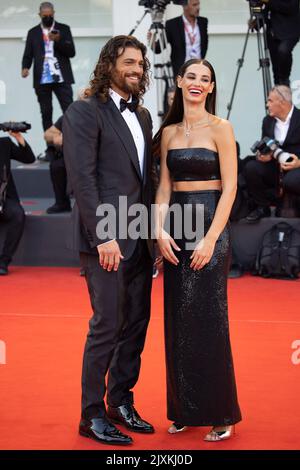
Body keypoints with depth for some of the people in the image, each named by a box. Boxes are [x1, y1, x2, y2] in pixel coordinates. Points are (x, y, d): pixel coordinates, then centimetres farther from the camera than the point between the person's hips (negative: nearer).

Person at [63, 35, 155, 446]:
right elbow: (82, 178, -14)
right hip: (106, 239, -7)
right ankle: (92, 415, 9)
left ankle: (121, 402, 24)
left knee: (136, 324, 11)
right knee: (108, 326, -3)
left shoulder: (142, 115, 16)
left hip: (140, 239, 7)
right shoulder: (84, 112, -7)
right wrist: (103, 236, -19)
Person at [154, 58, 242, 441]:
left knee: (207, 320, -5)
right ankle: (183, 409, 18)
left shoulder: (220, 128, -4)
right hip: (175, 227, 5)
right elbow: (164, 186, 10)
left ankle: (220, 414, 7)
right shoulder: (168, 132, 11)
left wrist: (210, 239, -15)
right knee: (177, 321, 7)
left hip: (210, 225, -5)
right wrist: (160, 229, -5)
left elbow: (229, 187, -8)